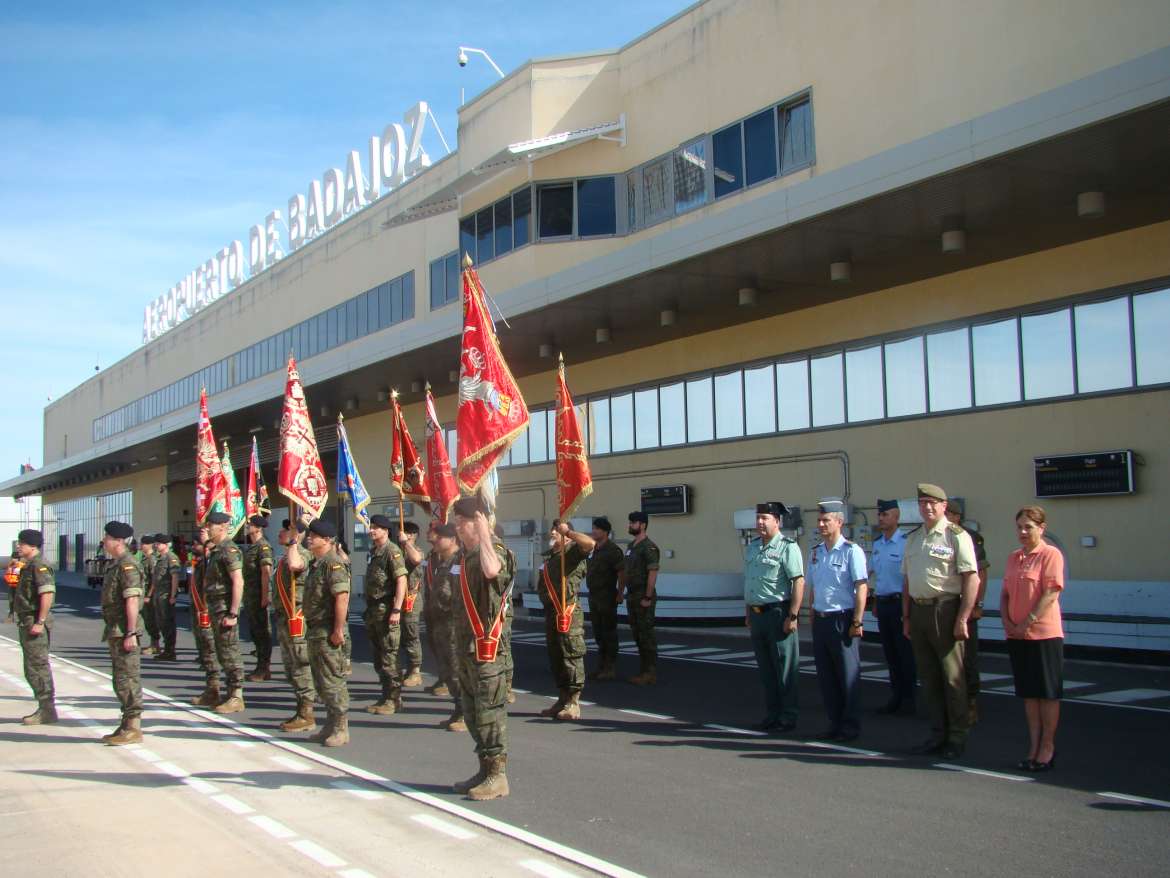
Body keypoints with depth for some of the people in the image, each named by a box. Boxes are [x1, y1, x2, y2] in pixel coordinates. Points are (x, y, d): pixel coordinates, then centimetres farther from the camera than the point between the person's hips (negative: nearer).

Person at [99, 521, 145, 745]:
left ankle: (133, 729, -2)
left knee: (128, 678, -6)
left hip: (124, 631, -10)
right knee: (121, 679, 14)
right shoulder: (114, 564, 17)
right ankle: (127, 726, 22)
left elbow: (132, 600, -22)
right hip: (115, 631, 10)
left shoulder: (127, 565, -15)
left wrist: (130, 633, -25)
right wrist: (111, 631, 20)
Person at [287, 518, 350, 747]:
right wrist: (293, 543, 12)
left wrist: (338, 630, -26)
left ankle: (341, 730, 6)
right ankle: (331, 727, 25)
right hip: (315, 630, 10)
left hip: (328, 632, -10)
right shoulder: (314, 563, 14)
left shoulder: (333, 564, -18)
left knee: (332, 681, -3)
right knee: (321, 682, 16)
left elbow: (342, 597, -24)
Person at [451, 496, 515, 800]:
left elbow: (491, 570, -40)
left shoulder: (495, 550, -13)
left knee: (489, 710, -4)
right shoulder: (462, 554, 13)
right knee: (472, 712, 16)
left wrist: (484, 534, -35)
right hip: (465, 645, 10)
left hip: (486, 646, -9)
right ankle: (485, 770, 27)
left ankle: (497, 775, 5)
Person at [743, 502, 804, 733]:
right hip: (757, 615, 8)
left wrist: (792, 616, -19)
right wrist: (747, 613, 18)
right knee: (765, 668, 14)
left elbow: (799, 582, -15)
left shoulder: (787, 547, -10)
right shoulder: (751, 547, 14)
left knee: (785, 669, 0)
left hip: (778, 614, -7)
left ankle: (788, 717, 9)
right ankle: (771, 714, 23)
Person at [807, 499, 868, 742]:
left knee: (848, 675, 2)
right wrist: (812, 617, 16)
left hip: (842, 619, -7)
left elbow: (861, 587, -13)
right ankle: (835, 722, 22)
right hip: (820, 619, 7)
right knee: (825, 674, 11)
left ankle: (851, 725, 13)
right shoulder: (815, 552, 11)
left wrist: (857, 622, -16)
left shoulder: (851, 551, -10)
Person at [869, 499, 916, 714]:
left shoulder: (905, 543, -13)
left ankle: (909, 699, 11)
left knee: (905, 652, 1)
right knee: (889, 652, 13)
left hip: (899, 602, -7)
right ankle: (896, 696, 23)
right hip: (882, 603, 7)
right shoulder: (876, 544, 11)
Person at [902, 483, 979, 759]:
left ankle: (957, 738, 10)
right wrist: (906, 616, 14)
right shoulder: (913, 537, 15)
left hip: (944, 609, -7)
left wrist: (962, 618, -17)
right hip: (918, 610, 7)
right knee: (928, 676, 12)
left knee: (952, 676, 0)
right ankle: (938, 733, 22)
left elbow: (972, 579, -12)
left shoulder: (956, 536, -7)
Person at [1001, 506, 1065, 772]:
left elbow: (1051, 593, -15)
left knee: (1048, 692, 3)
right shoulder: (1013, 558, 12)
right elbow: (1005, 593, 13)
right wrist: (1007, 621, -3)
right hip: (1017, 635, 7)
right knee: (1028, 692, 12)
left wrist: (1027, 623, -17)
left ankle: (1047, 746, 13)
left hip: (1044, 633, -6)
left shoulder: (1051, 555, -8)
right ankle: (1034, 745, 19)